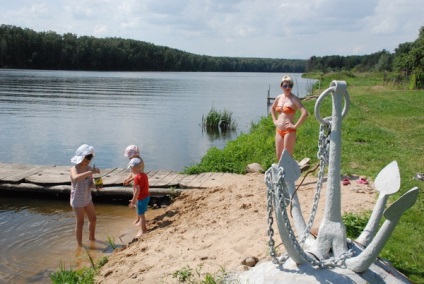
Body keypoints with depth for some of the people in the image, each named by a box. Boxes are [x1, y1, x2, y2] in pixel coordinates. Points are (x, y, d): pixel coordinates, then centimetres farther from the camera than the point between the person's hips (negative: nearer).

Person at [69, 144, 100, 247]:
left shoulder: (89, 168, -2)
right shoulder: (74, 169, -20)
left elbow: (90, 184, 3)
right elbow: (76, 178, -44)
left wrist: (96, 185, -20)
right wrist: (91, 172, -50)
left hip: (87, 199, 7)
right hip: (77, 201, -7)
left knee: (93, 219, 18)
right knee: (80, 223, 2)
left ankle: (91, 237, 40)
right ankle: (80, 244, 17)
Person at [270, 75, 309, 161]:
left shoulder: (294, 99, -9)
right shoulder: (279, 98, 9)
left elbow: (305, 113, -21)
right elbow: (272, 108, 30)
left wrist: (296, 126, -17)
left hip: (289, 131, -7)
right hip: (278, 131, 7)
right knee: (279, 156, 12)